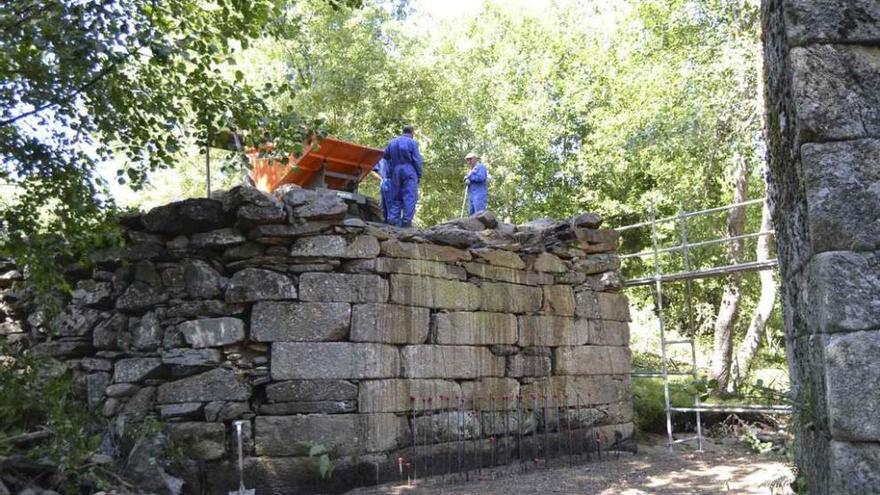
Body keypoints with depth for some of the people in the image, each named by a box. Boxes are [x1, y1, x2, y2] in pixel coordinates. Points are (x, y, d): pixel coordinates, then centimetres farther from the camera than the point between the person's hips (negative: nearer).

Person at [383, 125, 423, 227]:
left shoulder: (392, 142, 14)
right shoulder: (412, 143, -2)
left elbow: (384, 155, 22)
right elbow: (417, 160, -5)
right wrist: (419, 175, 0)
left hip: (395, 172, 5)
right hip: (409, 171, -5)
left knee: (396, 197, 10)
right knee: (410, 197, -6)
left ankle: (393, 218, 3)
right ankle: (406, 220, -14)